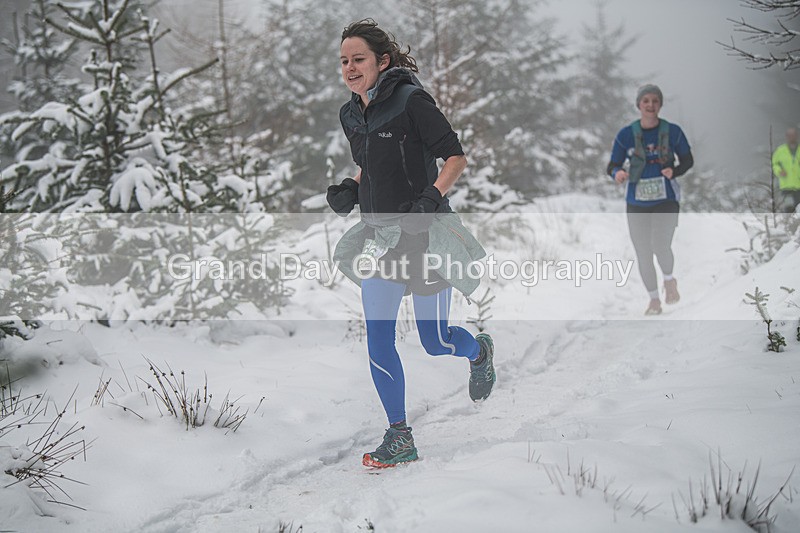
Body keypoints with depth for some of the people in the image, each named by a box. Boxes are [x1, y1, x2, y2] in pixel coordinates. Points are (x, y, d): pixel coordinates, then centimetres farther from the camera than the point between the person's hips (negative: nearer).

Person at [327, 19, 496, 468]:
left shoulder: (411, 101, -14)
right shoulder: (351, 115, 7)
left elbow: (456, 156, -12)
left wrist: (432, 198, -26)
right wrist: (350, 190, 3)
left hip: (425, 234, -6)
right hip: (379, 236, 6)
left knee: (435, 342, 4)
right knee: (378, 340, -4)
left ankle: (480, 351, 40)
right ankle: (399, 438, 5)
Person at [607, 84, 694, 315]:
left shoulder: (673, 131, -5)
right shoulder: (626, 135, -4)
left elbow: (688, 160, 6)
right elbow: (612, 166, 1)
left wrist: (674, 171, -15)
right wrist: (618, 173, -23)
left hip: (666, 200, -2)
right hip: (637, 203, 2)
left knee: (661, 247, -20)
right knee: (643, 254, 5)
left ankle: (669, 280, 13)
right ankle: (654, 300, 25)